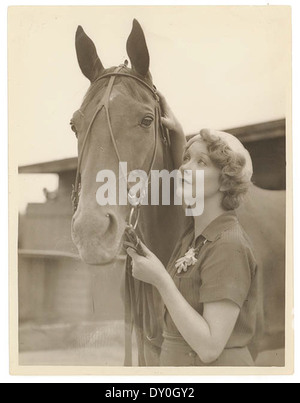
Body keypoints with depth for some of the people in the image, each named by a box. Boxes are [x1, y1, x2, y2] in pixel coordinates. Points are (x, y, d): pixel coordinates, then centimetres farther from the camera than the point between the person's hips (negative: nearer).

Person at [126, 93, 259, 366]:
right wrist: (176, 133, 6)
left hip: (217, 367, -8)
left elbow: (210, 347, -25)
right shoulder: (197, 228, 2)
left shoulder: (228, 246, -21)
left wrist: (160, 280, -27)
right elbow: (182, 174, 23)